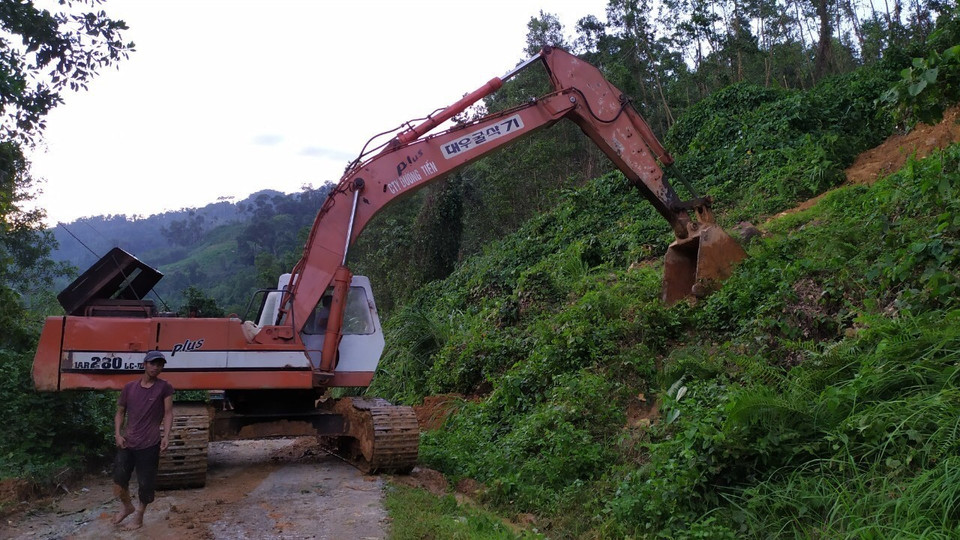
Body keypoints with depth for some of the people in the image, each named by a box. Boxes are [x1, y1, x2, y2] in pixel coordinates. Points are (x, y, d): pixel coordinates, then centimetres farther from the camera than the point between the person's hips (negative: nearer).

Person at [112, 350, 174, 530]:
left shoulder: (165, 388, 0)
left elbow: (168, 413, -3)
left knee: (145, 484, 2)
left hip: (150, 444, -3)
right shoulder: (129, 387, 6)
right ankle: (126, 506, 37)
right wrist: (118, 434, 0)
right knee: (118, 479, 8)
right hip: (127, 442, 3)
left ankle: (138, 517, 22)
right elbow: (120, 412, 13)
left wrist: (166, 436, -15)